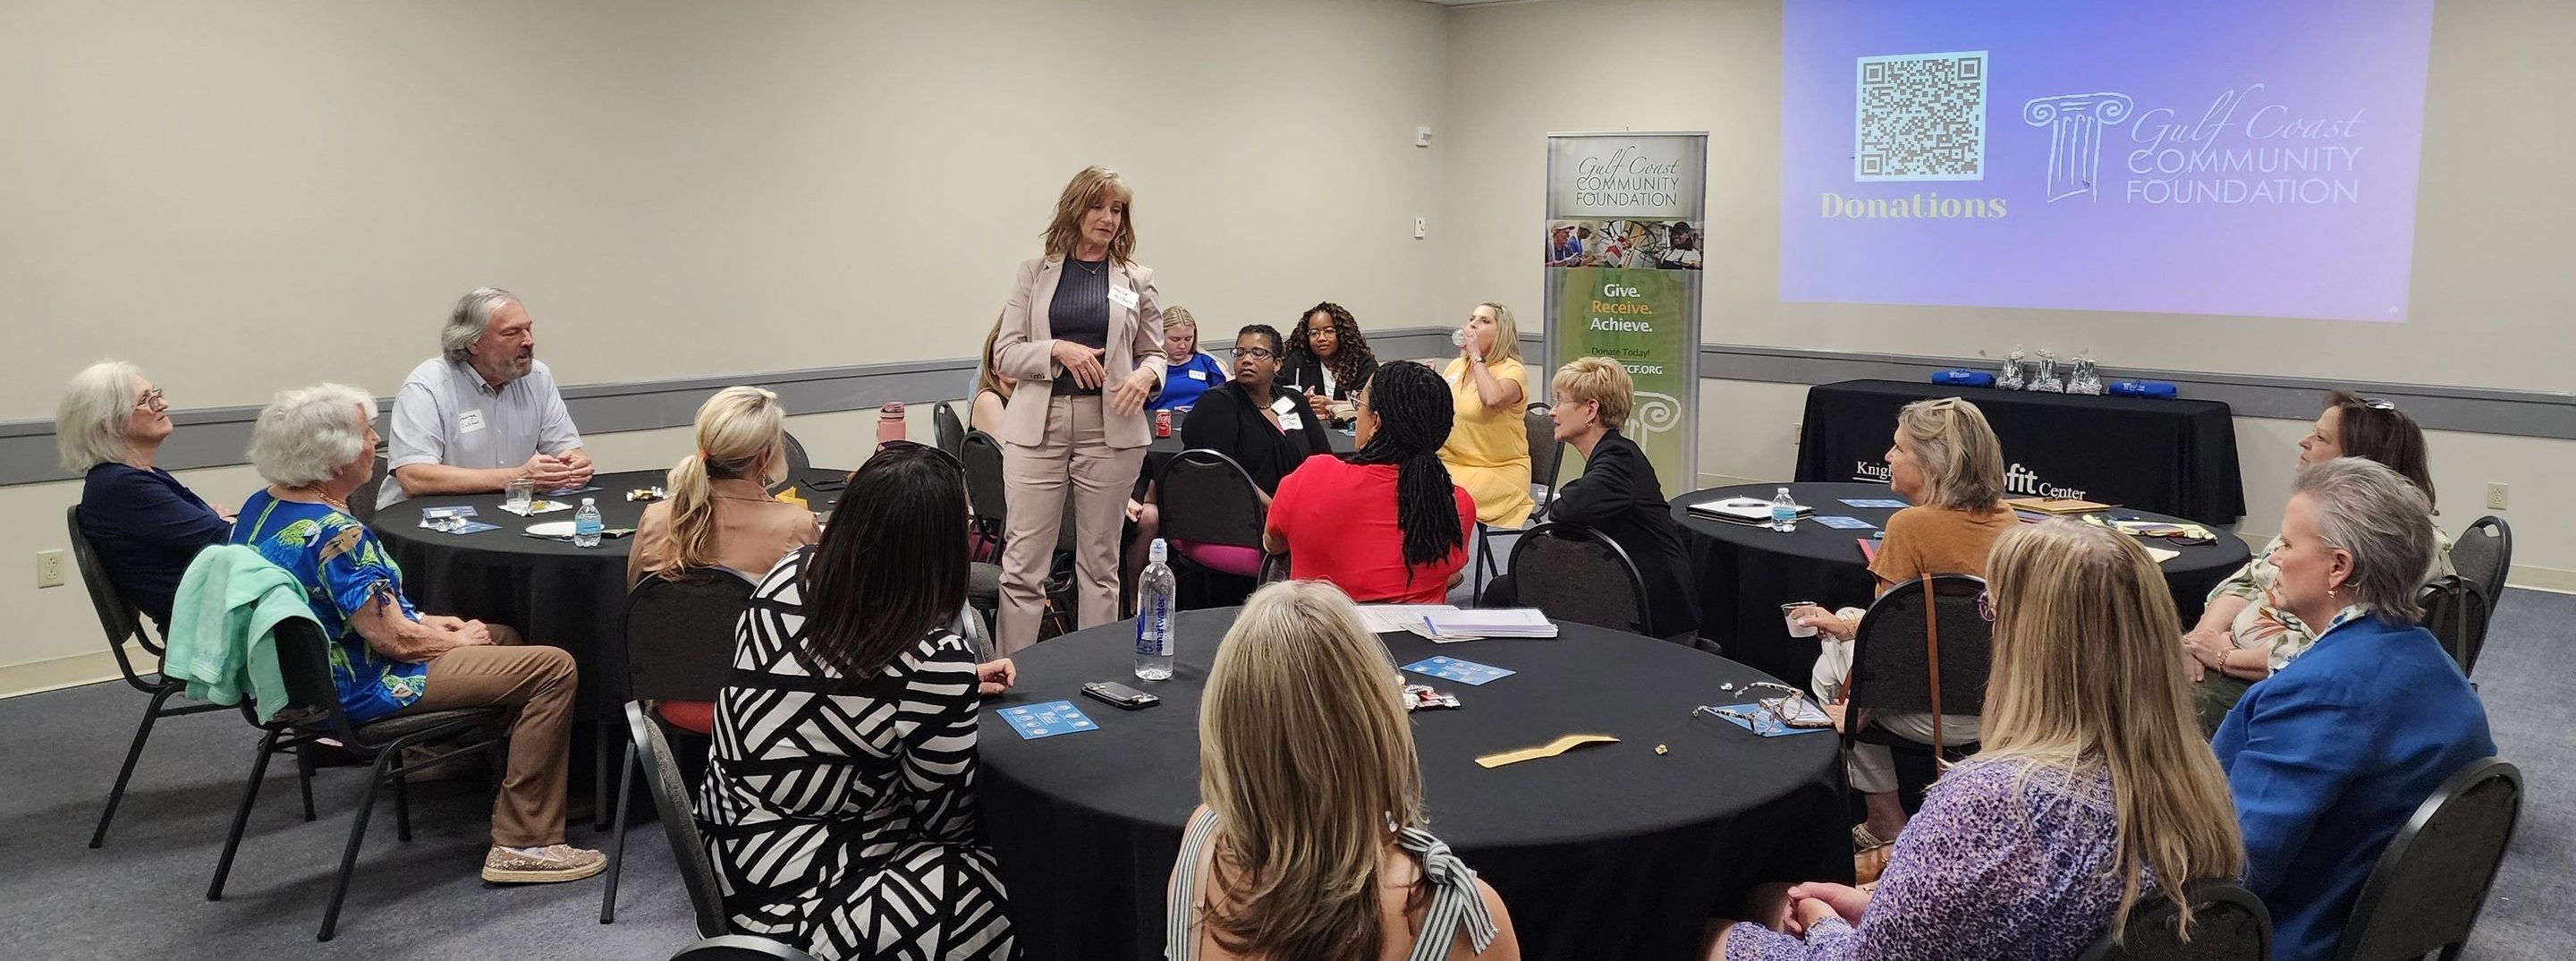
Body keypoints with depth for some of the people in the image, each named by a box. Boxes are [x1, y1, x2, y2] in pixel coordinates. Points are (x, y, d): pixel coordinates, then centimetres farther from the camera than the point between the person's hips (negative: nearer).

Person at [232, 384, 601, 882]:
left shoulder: (259, 507, 4)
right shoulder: (333, 533, -27)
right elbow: (393, 638, -25)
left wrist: (423, 619, 12)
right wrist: (456, 639, -5)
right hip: (359, 693, -11)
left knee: (504, 636, 25)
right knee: (553, 668, -12)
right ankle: (522, 844, -9)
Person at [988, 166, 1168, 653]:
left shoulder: (1136, 279, 11)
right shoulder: (1035, 273, 9)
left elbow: (1154, 352, 15)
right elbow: (1004, 355, 6)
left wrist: (1146, 375, -8)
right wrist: (1058, 350, -12)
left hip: (1110, 426, 1)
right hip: (1038, 425, -1)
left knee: (1099, 562, 7)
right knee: (1022, 563, -4)